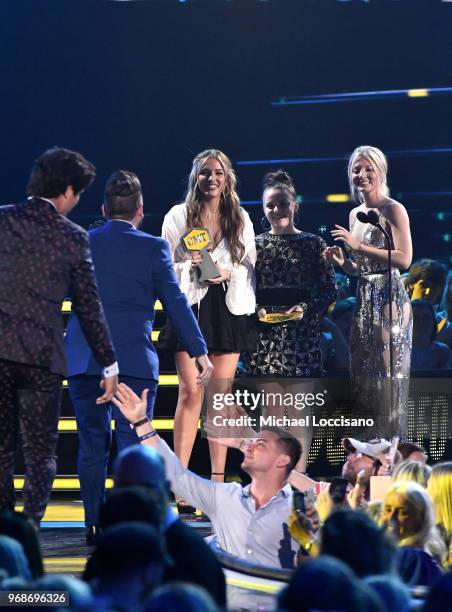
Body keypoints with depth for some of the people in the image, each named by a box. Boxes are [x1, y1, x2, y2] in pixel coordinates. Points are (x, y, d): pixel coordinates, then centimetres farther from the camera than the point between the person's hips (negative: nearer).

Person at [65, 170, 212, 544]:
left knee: (92, 442, 10)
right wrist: (200, 352, 1)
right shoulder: (153, 248, -2)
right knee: (133, 443, 0)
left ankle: (94, 523, 11)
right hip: (134, 359, -3)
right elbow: (176, 302, -3)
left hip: (83, 359, 3)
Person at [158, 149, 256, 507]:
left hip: (229, 309, 2)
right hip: (191, 306, -2)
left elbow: (251, 266, 12)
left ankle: (218, 480, 5)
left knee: (221, 394, 1)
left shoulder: (241, 219, 12)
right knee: (191, 391, -11)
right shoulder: (178, 216, 6)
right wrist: (188, 267, -14)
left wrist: (230, 273, -8)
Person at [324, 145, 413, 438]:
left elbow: (404, 259, -18)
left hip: (389, 299, -8)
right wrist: (341, 262, 1)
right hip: (365, 300, 8)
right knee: (362, 374, 7)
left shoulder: (393, 210, -7)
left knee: (388, 375, -6)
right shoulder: (356, 214, 15)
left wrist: (359, 247, -18)